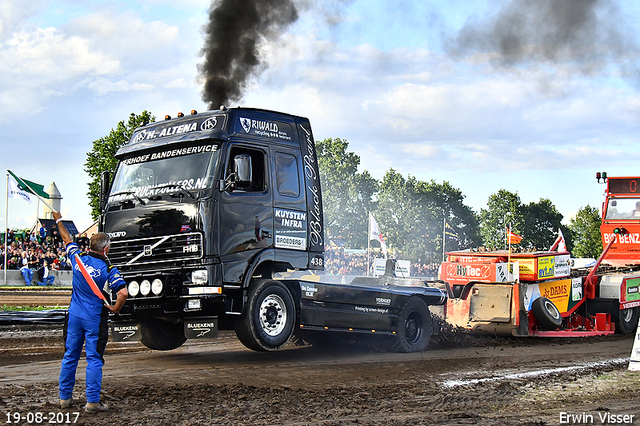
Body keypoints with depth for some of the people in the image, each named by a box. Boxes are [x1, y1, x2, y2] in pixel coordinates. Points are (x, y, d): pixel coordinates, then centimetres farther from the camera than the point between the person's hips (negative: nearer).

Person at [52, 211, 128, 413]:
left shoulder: (78, 258, -1)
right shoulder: (108, 269, -12)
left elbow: (67, 239, 17)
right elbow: (123, 293, -22)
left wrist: (58, 220, 33)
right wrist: (116, 308, -4)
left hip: (74, 315, 5)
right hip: (94, 319, -5)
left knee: (70, 356, 13)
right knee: (94, 359, -1)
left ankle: (64, 397, 21)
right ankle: (92, 401, -2)